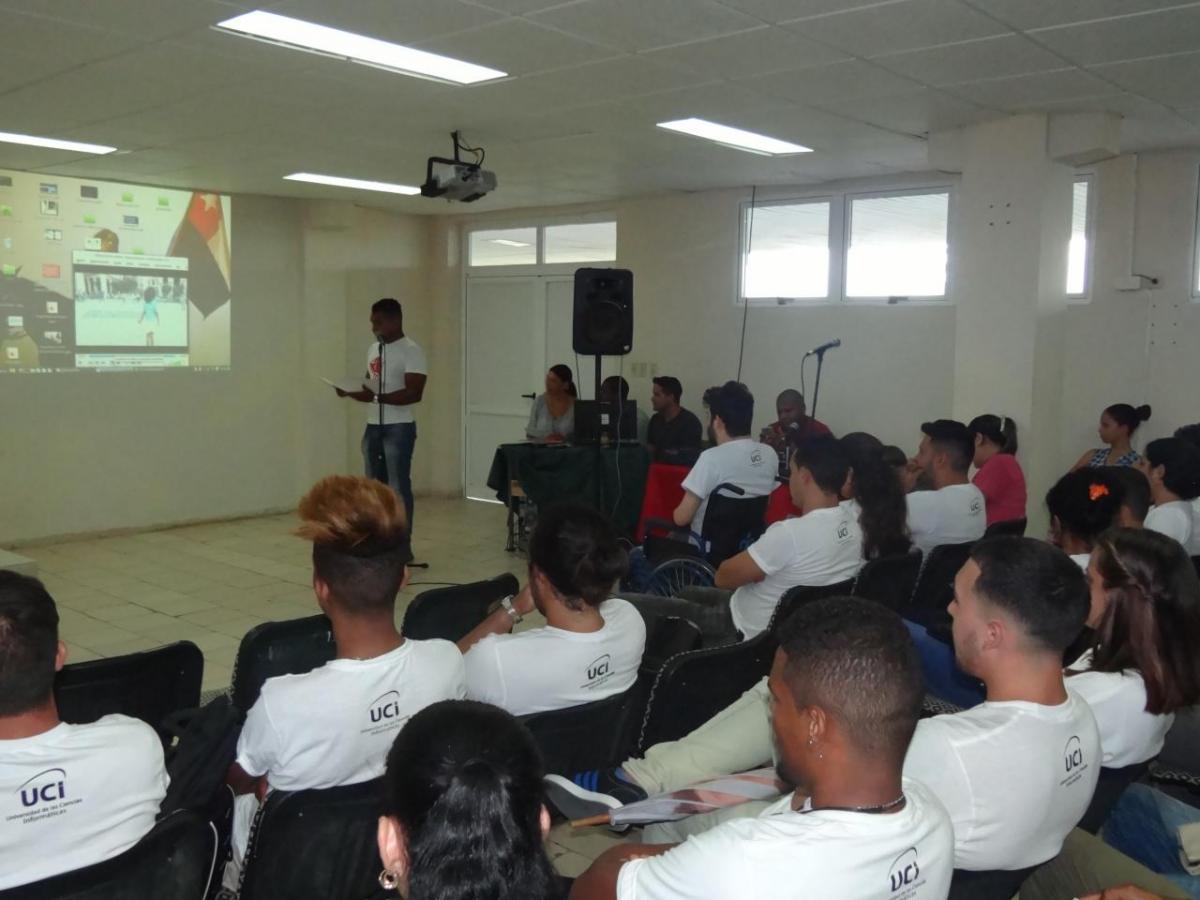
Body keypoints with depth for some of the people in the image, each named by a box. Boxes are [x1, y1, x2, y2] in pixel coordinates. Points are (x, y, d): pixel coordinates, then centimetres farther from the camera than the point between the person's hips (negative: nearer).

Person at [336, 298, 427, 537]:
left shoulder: (411, 351, -12)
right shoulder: (373, 349, 14)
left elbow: (413, 394, -20)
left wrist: (376, 398, -28)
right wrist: (351, 391, -1)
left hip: (399, 428, -8)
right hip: (373, 427, 8)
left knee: (398, 488, -4)